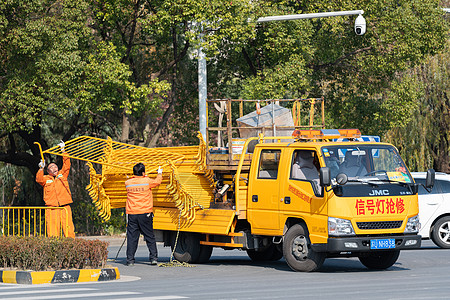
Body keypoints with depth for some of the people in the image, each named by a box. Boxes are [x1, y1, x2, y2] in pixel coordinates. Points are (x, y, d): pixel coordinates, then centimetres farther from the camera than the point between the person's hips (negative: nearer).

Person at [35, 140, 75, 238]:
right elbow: (39, 180, -5)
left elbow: (66, 165, 12)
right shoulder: (46, 179, 14)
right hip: (51, 207, -1)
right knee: (53, 228, -7)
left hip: (65, 207, 1)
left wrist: (63, 151, 10)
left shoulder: (62, 175, 18)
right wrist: (41, 169, -17)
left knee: (68, 227, -5)